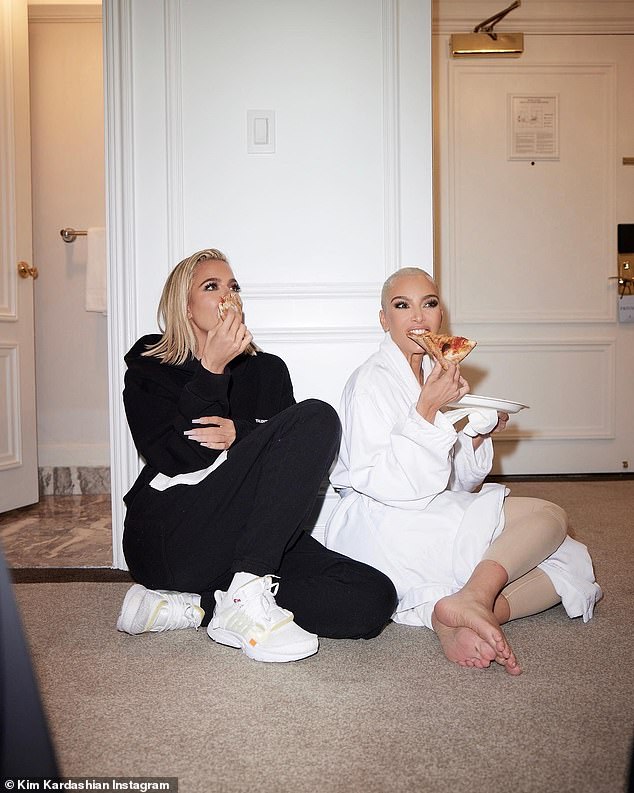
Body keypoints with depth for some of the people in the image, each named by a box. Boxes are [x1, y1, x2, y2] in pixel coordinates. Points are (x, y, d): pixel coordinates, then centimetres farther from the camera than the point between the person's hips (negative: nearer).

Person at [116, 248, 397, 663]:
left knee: (375, 600, -20)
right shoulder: (149, 370, 10)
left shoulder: (267, 370, 20)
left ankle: (191, 606, -13)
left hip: (249, 538, 5)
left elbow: (296, 458, 6)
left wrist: (240, 433, -13)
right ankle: (246, 597, -27)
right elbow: (173, 459, -7)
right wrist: (212, 370, -9)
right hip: (168, 540, -5)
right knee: (318, 417, -21)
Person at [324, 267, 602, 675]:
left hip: (437, 514, 8)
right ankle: (472, 599, -29)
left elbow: (460, 483, 19)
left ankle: (456, 618, -27)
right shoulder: (370, 381, -5)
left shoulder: (439, 375, 18)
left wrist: (479, 436, -1)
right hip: (384, 525, -8)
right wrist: (427, 410, -21)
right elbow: (377, 482, -17)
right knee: (550, 517, -14)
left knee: (569, 568, -9)